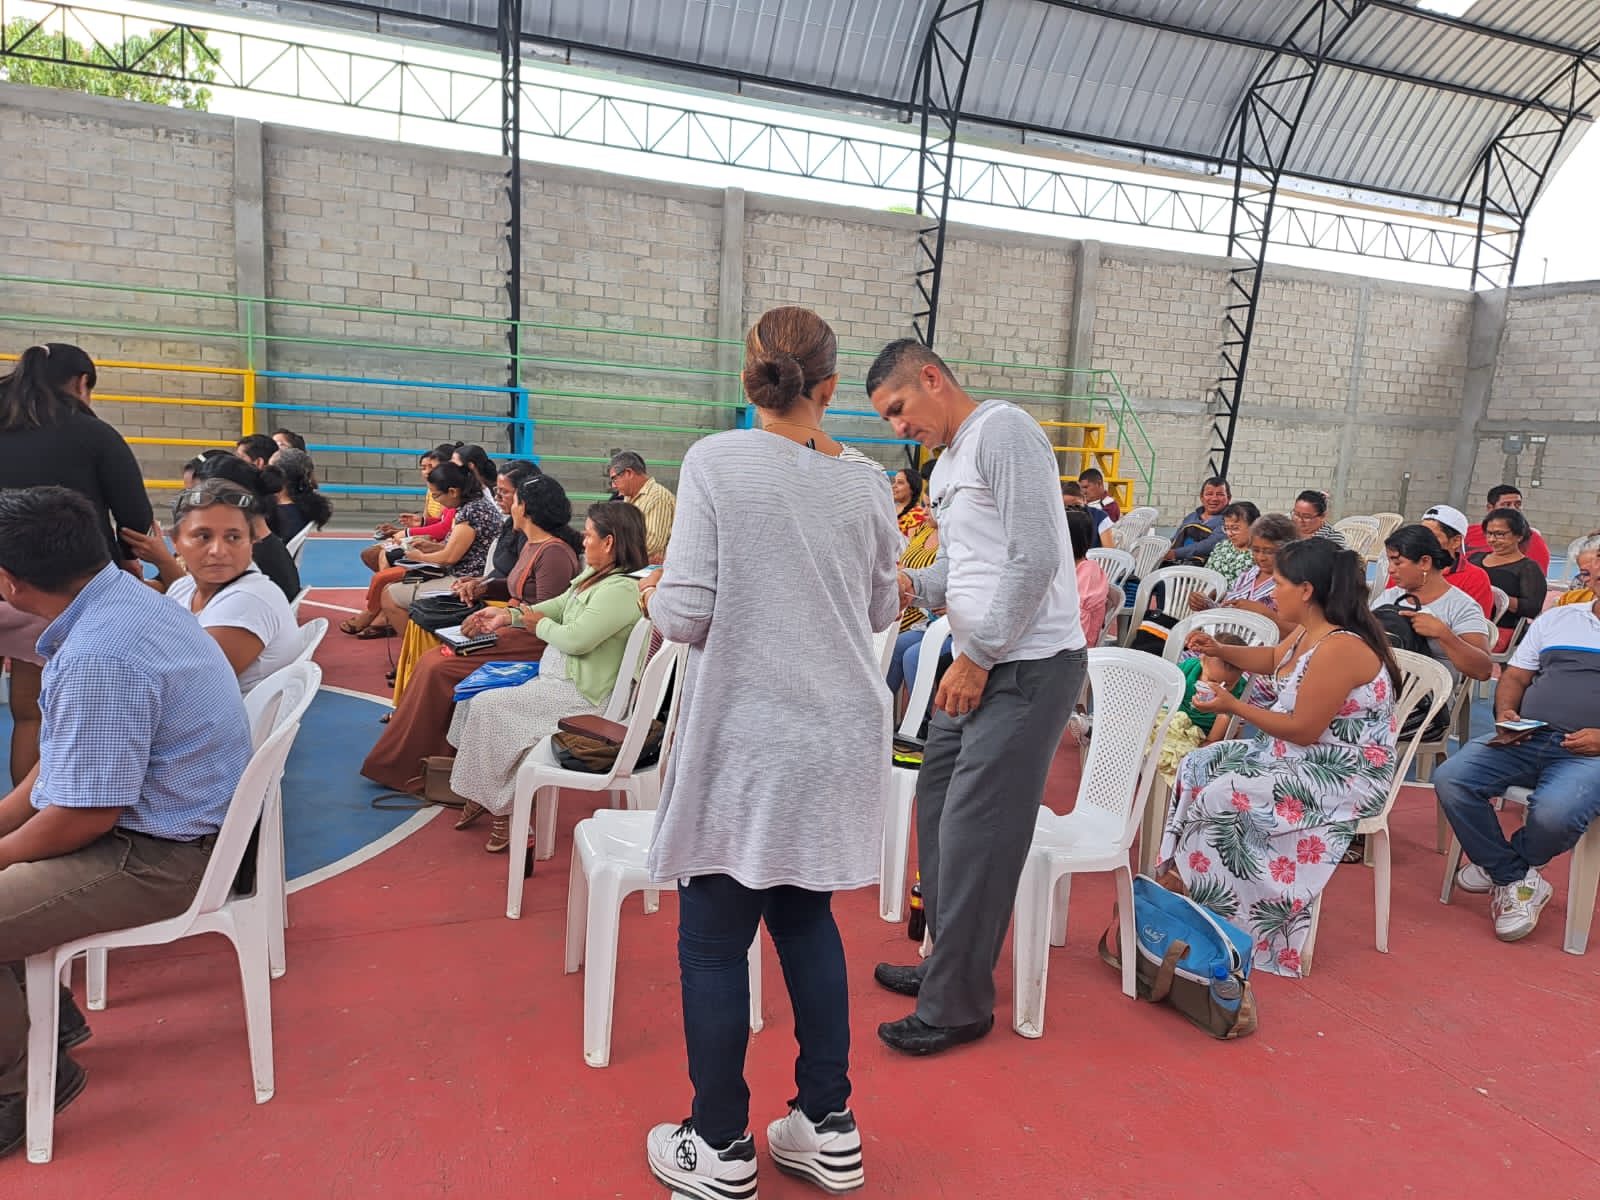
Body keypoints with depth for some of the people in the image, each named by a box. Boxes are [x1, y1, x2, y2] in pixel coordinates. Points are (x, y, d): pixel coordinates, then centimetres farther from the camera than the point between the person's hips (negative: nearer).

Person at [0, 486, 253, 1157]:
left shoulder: (98, 658, -29)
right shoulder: (124, 597, 1)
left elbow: (81, 818, -22)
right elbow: (71, 760, 13)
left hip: (158, 859, -10)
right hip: (162, 821, 10)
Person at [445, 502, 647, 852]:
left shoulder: (620, 590, -24)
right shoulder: (594, 575, 9)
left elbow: (575, 639, -26)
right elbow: (559, 606, 20)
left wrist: (540, 624, -7)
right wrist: (510, 615, 10)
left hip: (579, 694, -11)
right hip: (553, 677, 11)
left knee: (488, 706, -14)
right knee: (474, 695, 10)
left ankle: (505, 810, -2)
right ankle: (479, 795, 14)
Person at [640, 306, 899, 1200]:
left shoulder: (716, 463, -10)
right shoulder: (865, 479, 2)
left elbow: (687, 614, -14)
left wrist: (653, 598, 8)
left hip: (745, 739, -4)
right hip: (841, 736, 5)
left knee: (715, 939, 9)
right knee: (806, 916, 19)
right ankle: (830, 1128, 29)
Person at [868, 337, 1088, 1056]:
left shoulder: (1003, 430, -12)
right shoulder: (946, 464, 18)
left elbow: (1034, 557, -20)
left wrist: (977, 657, -16)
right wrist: (914, 586, 2)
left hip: (1029, 666, -10)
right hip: (980, 662, 10)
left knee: (974, 835, -5)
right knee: (938, 810, 14)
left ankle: (958, 1006, 10)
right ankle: (947, 963, 31)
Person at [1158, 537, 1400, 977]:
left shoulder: (1338, 648, -26)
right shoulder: (1311, 632, 4)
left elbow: (1303, 729, -24)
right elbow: (1273, 659, 26)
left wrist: (1234, 706, -15)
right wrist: (1220, 650, 12)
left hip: (1342, 775, -10)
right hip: (1300, 757, 10)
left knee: (1221, 799, -19)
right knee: (1197, 766, 4)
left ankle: (1227, 919, -2)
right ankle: (1184, 872, 7)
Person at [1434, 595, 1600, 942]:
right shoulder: (1556, 619, 22)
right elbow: (1515, 678, 20)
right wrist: (1505, 714, -2)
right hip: (1526, 739, 4)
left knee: (1554, 813, -34)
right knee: (1449, 778, -21)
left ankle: (1498, 865, 1)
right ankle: (1516, 881, -6)